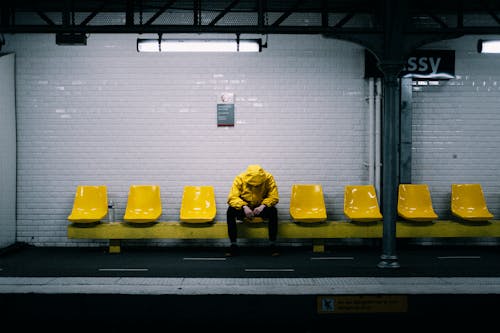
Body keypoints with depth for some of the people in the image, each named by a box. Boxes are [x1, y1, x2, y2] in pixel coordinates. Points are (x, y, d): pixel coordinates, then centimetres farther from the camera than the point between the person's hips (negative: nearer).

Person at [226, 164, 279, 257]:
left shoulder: (269, 178, -16)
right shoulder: (239, 179, -16)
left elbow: (274, 197, -16)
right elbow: (232, 197, -20)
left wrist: (263, 206, -33)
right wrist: (244, 207, -36)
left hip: (261, 207, 0)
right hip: (244, 207, 0)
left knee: (273, 211, -32)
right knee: (230, 211, -30)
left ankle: (272, 245, -24)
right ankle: (233, 245, -24)